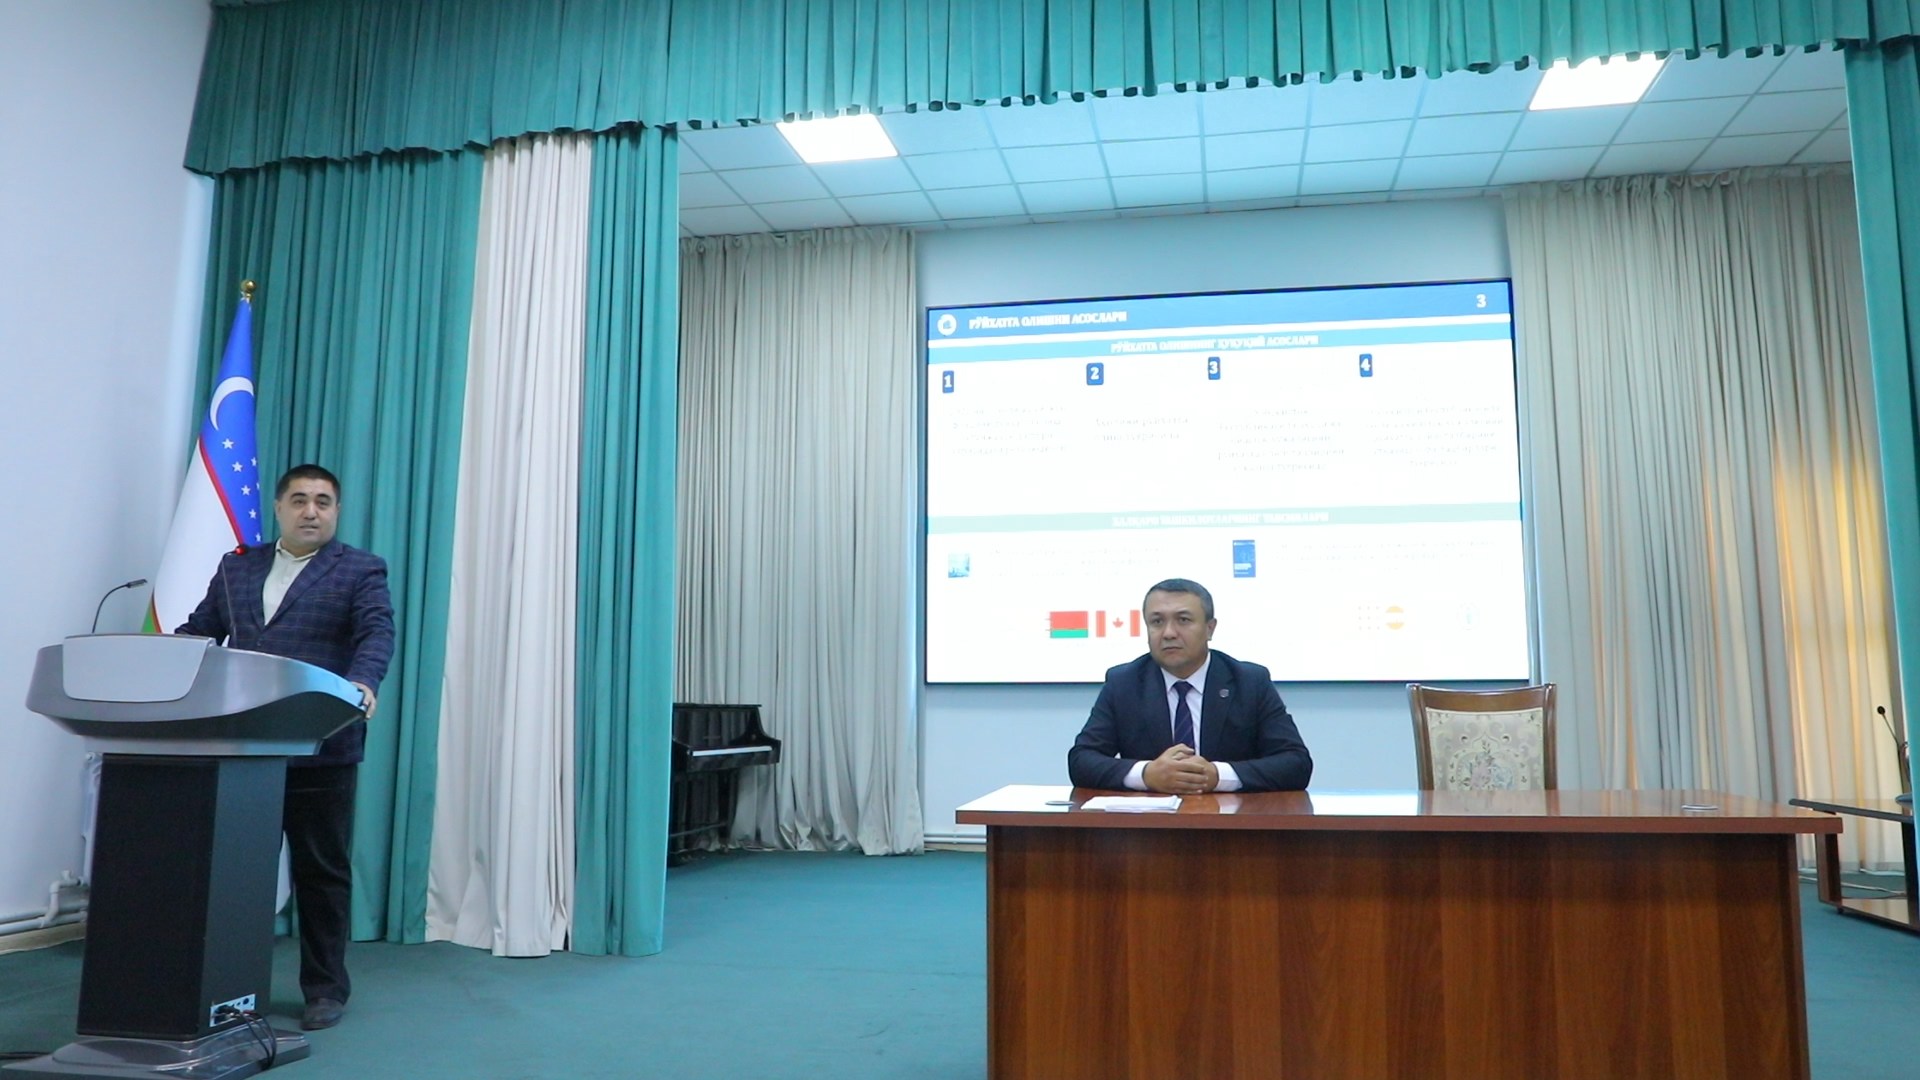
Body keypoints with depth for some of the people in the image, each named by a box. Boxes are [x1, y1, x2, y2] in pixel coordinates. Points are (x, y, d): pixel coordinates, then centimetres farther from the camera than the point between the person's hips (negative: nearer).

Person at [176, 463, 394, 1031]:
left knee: (322, 872, 5)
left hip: (321, 750, -4)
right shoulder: (236, 567, 15)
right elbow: (198, 631, 15)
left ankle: (326, 987, 16)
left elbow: (377, 633, -12)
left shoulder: (360, 570, 1)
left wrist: (362, 682, -31)